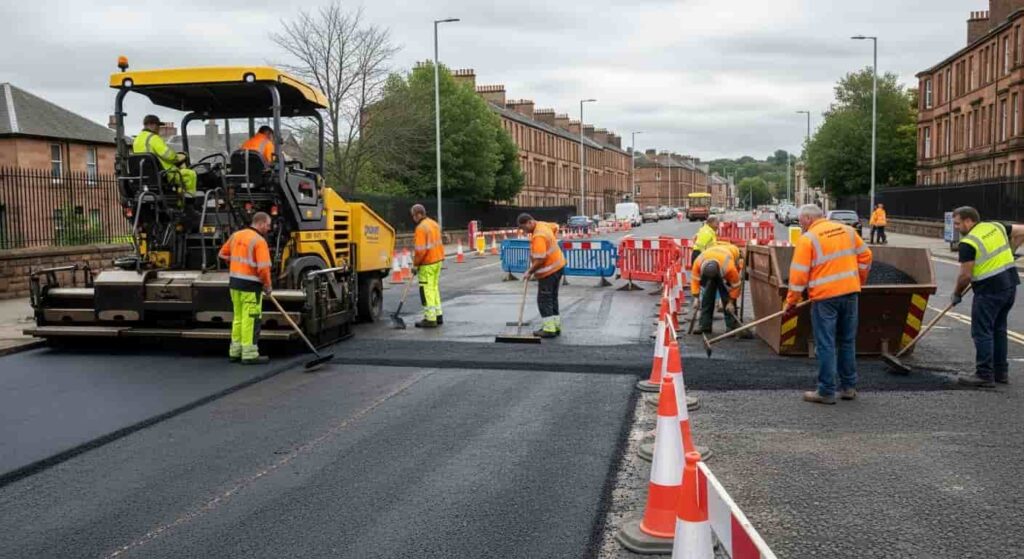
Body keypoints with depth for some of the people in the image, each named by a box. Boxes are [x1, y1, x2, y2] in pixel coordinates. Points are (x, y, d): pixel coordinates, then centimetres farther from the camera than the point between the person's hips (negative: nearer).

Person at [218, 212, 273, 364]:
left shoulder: (236, 235, 9)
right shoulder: (259, 241, -15)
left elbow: (223, 254, 20)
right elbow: (263, 268, -20)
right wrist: (267, 286, -7)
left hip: (234, 282, 8)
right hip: (250, 284, -8)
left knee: (238, 317, 17)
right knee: (250, 319, -2)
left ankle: (235, 351, 24)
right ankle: (249, 354, 2)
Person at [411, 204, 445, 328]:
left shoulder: (421, 228, -17)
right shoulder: (434, 224, 11)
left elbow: (420, 249, -21)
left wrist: (415, 264, -9)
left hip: (427, 263, -9)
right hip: (438, 260, 9)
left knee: (427, 290, -3)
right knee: (434, 287, 18)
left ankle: (430, 319, -2)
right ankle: (438, 315, 24)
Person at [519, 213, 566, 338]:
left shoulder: (538, 236, -25)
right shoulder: (542, 225, 4)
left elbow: (540, 260, -27)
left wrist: (529, 272, -17)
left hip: (548, 271, -10)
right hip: (558, 265, 10)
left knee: (544, 300, -5)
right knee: (552, 298, 16)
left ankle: (549, 329, -5)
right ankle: (556, 326, 21)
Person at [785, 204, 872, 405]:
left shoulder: (807, 239, -7)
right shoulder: (847, 230, 9)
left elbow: (799, 274, -9)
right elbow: (865, 257, 13)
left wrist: (791, 301, -1)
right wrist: (858, 282, 24)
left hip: (825, 296, -5)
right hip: (850, 292, 5)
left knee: (826, 344, 0)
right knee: (848, 341, 15)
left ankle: (826, 392, 3)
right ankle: (849, 387, 22)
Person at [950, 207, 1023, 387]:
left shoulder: (968, 242, -12)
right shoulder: (996, 227, 10)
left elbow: (966, 275, -13)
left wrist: (957, 293, 2)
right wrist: (1008, 252, 23)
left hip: (989, 289, -8)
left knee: (982, 331, -3)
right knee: (998, 329, 17)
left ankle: (984, 375, -3)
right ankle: (1001, 372, 22)